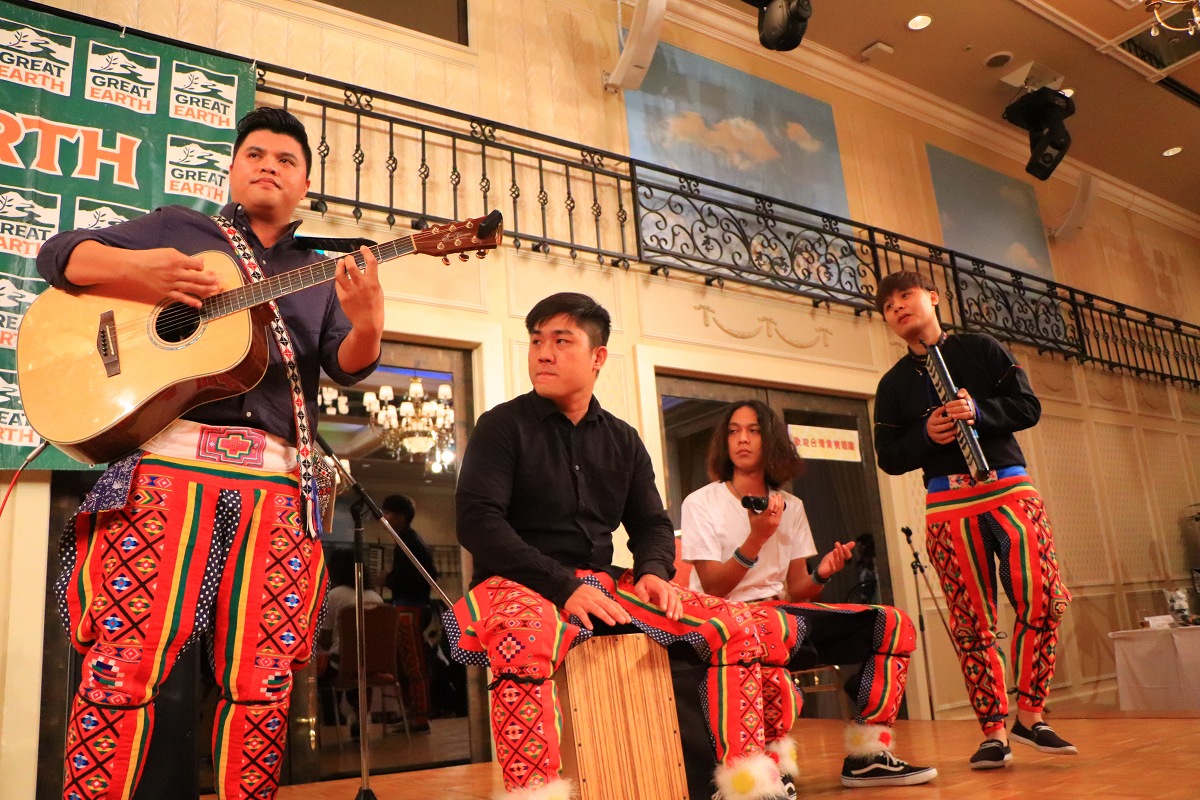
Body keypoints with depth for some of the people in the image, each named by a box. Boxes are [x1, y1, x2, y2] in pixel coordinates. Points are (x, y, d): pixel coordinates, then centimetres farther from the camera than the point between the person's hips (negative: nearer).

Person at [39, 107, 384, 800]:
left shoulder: (319, 276, 21)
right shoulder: (175, 227, 19)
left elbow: (347, 367, 7)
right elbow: (58, 255, 14)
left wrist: (366, 324, -16)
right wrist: (137, 271, -7)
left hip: (276, 482, 2)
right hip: (167, 459, -1)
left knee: (263, 682, -1)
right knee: (125, 661, -6)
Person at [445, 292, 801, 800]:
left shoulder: (622, 439, 14)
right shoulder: (503, 425, -2)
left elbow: (652, 523, 17)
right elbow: (478, 520, -12)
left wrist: (652, 572, -8)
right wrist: (564, 587, -21)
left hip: (604, 586, 5)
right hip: (521, 585, -5)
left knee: (735, 624, -8)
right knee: (524, 639, -42)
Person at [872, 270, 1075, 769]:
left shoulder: (982, 349, 11)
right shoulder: (893, 383, 13)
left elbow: (1028, 407, 4)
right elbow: (889, 458, 9)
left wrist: (979, 411, -14)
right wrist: (926, 434, -11)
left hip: (1009, 489, 0)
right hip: (947, 503, 1)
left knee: (1042, 602, -11)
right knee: (972, 623, -3)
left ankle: (1028, 715, 6)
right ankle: (994, 732, 5)